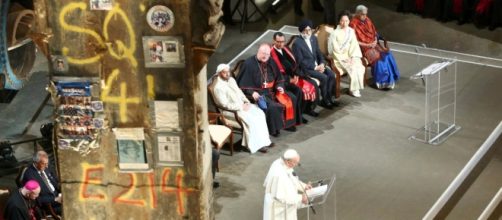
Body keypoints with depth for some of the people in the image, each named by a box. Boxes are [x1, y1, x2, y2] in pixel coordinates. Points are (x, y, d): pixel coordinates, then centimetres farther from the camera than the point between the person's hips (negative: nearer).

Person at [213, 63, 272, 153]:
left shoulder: (231, 79, 8)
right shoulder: (218, 87, -20)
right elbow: (226, 105, -21)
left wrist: (246, 101, 0)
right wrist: (241, 107, -19)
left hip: (242, 104, 9)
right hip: (232, 111, -8)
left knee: (260, 114, -9)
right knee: (251, 120, -27)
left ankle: (264, 140, -5)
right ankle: (257, 144, -16)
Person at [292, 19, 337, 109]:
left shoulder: (314, 38, 7)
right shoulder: (297, 43, -16)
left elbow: (319, 53, 13)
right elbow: (300, 61, -17)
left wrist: (322, 64, -6)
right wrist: (315, 67, -19)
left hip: (317, 65, 7)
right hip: (305, 68, -7)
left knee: (331, 74, -13)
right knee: (324, 77, -24)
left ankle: (328, 98, -1)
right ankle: (324, 100, -6)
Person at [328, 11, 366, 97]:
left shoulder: (351, 31, 7)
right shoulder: (334, 33, -9)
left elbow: (354, 45, 5)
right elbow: (335, 50, -11)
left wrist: (353, 57, -11)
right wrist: (344, 59, -16)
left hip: (350, 56, 5)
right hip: (339, 58, -5)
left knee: (360, 67, -21)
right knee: (353, 68, -26)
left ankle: (356, 87, -9)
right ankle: (353, 89, -12)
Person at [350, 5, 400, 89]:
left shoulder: (367, 20, 9)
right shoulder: (353, 24, -11)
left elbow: (374, 33, 16)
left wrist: (375, 41, -4)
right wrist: (367, 45, -18)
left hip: (373, 44, 6)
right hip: (363, 47, -6)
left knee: (387, 55, -17)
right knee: (377, 57, -28)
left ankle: (390, 79, -13)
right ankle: (381, 81, -17)